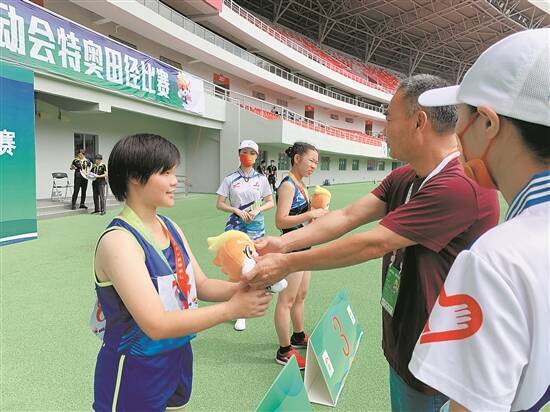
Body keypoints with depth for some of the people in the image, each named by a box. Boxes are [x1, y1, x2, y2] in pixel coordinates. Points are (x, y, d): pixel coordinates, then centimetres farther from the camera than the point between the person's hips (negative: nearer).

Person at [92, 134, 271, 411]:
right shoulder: (119, 240, -24)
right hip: (134, 375, -7)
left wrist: (240, 288, -15)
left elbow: (201, 284, 3)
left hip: (178, 360, 7)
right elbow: (156, 325, -28)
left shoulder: (170, 227, 0)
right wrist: (231, 309, -26)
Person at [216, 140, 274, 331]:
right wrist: (238, 211, -13)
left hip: (256, 226, 1)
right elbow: (219, 204, 1)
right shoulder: (230, 179, 0)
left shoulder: (261, 179, 4)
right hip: (236, 225, -1)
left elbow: (270, 202, 8)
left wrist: (257, 210, -10)